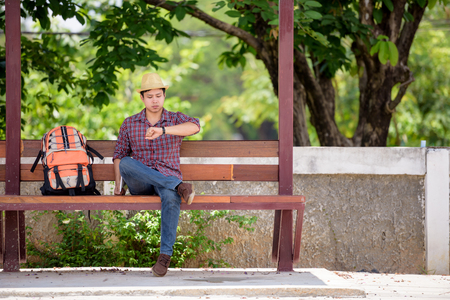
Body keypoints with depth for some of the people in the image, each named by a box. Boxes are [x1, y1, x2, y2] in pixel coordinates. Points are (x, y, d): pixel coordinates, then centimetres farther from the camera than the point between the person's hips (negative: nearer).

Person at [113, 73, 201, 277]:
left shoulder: (176, 120, 6)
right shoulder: (129, 124, 12)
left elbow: (195, 126, -16)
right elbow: (119, 155, 16)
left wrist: (163, 130, -31)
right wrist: (118, 185, 4)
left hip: (167, 176, -2)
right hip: (140, 184, 2)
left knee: (171, 197, -39)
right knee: (126, 163, -33)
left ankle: (165, 254, -37)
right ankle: (178, 186, -36)